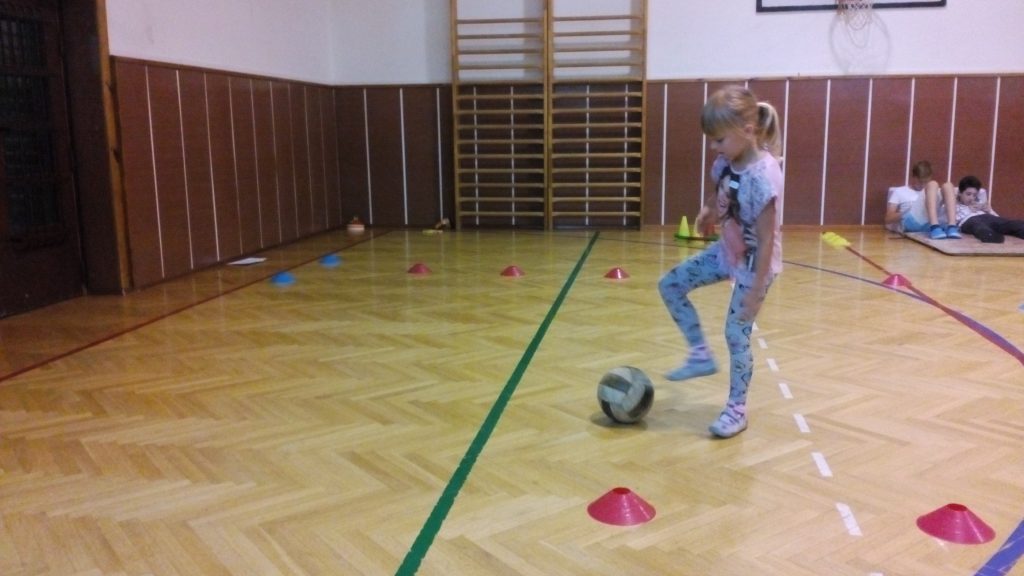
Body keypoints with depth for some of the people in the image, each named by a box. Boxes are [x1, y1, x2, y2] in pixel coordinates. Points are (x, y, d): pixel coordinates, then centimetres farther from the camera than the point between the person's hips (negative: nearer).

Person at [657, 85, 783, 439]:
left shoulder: (764, 175, -31)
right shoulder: (726, 163, -7)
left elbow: (767, 240, -28)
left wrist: (755, 292, -26)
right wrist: (709, 211, 2)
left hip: (754, 264, -8)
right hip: (726, 251, 8)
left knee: (737, 334, 0)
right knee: (670, 286, 6)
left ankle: (736, 410, 18)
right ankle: (701, 356, 17)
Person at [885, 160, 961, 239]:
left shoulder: (931, 191, 34)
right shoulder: (899, 192, 22)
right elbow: (888, 219, 11)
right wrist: (905, 213, -7)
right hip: (911, 223, -4)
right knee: (932, 185, -17)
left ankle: (951, 227, -32)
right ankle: (935, 228, -41)